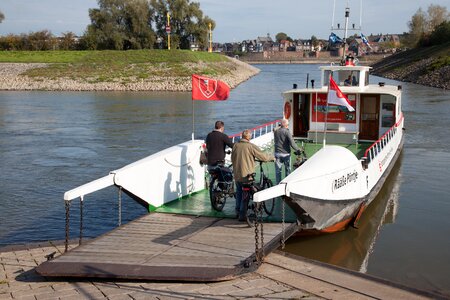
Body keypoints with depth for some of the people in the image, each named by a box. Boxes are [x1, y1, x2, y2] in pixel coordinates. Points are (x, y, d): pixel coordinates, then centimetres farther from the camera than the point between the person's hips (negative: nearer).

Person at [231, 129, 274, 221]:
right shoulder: (251, 146, -14)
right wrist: (272, 157, 8)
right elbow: (263, 156, -10)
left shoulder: (235, 145, 2)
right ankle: (242, 215, 8)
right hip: (246, 175, -5)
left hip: (237, 174, 5)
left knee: (239, 193, 22)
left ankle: (237, 211, 32)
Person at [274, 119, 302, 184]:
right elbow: (292, 143, -17)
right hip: (286, 153, -4)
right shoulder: (287, 131, -12)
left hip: (277, 153, 4)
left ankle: (278, 184, 11)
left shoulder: (276, 131, 4)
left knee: (278, 170, 9)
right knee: (287, 170, 9)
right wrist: (298, 150, -10)